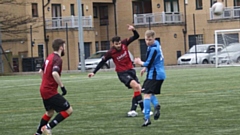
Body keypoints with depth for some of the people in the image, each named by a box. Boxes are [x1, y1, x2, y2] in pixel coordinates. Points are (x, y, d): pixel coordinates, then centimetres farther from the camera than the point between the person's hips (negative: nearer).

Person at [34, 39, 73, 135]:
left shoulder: (49, 57, 12)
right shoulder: (58, 59, -17)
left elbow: (41, 71, 23)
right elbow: (54, 73, -34)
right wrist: (62, 86, -25)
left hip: (44, 90, 10)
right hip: (51, 92, -10)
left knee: (50, 112, 27)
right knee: (68, 110, -6)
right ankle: (48, 127, -6)